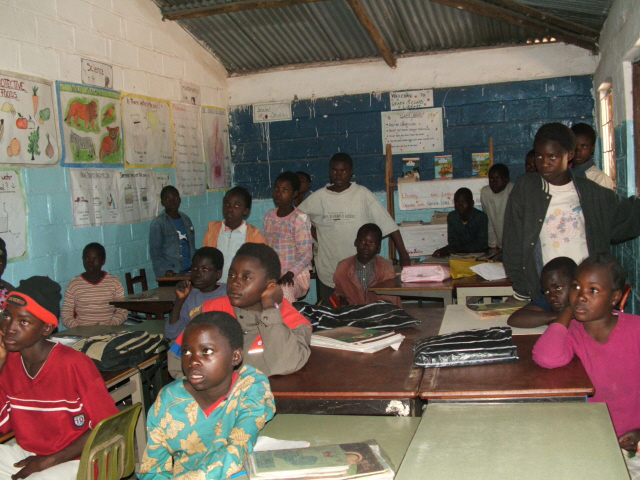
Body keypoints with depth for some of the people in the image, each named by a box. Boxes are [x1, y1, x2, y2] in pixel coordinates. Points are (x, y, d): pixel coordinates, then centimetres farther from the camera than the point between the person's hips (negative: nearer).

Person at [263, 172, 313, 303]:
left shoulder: (300, 219, -7)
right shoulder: (268, 216, 11)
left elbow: (306, 254, -10)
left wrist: (290, 274, -23)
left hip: (295, 276, -5)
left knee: (284, 292, -35)